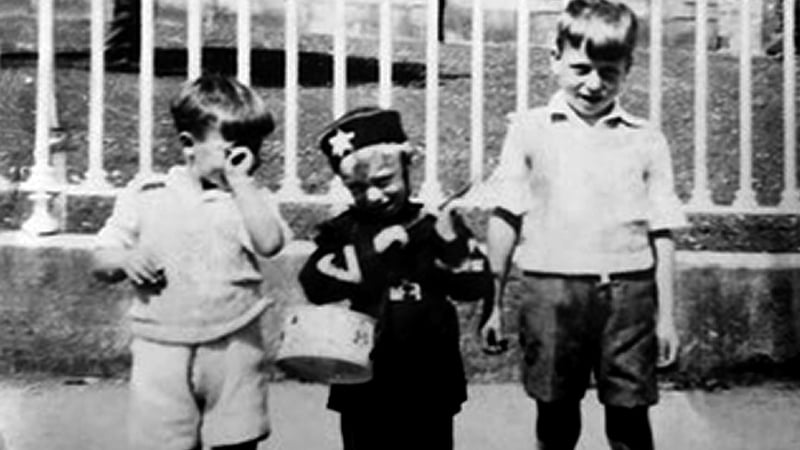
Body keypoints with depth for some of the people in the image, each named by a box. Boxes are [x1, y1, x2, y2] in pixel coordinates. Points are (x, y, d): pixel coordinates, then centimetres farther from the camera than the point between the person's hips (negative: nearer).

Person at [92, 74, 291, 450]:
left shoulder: (252, 197, 4)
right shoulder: (145, 196, 4)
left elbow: (269, 242, -16)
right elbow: (100, 263, 8)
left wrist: (241, 180, -12)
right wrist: (126, 261, -15)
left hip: (233, 348, 1)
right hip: (163, 348, 0)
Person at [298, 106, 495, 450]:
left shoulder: (435, 224, 0)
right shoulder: (342, 232, 2)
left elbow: (478, 286, -5)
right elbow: (315, 285, -13)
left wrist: (450, 241, -21)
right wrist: (371, 251, -20)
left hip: (428, 380, 0)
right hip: (363, 380, 1)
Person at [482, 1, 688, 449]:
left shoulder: (646, 140, 5)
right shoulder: (530, 129, 3)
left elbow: (662, 233, 7)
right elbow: (506, 218, 5)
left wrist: (666, 314, 5)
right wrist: (492, 299, 4)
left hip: (628, 295, 0)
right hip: (551, 290, 0)